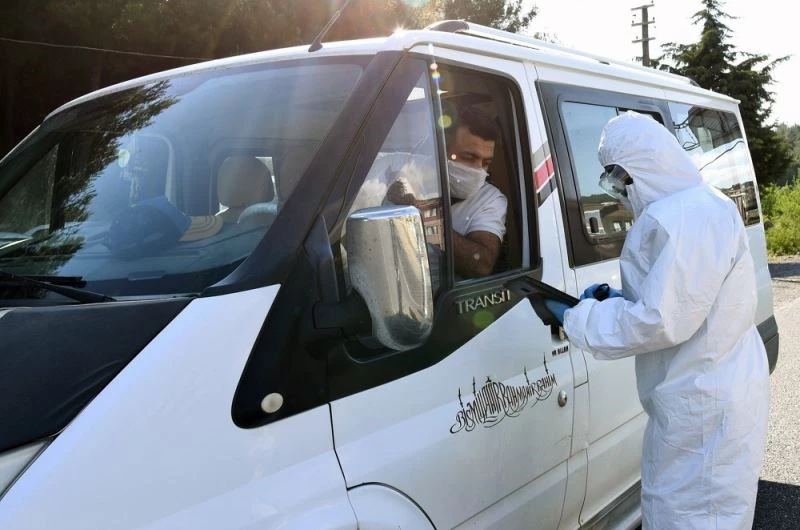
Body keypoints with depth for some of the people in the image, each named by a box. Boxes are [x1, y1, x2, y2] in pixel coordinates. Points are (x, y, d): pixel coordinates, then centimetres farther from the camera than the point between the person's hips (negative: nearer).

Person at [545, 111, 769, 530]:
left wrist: (577, 319, -15)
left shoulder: (683, 220, -25)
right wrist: (618, 299, 7)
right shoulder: (696, 206, 11)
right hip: (708, 393, 11)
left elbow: (661, 320, -26)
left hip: (704, 404, -11)